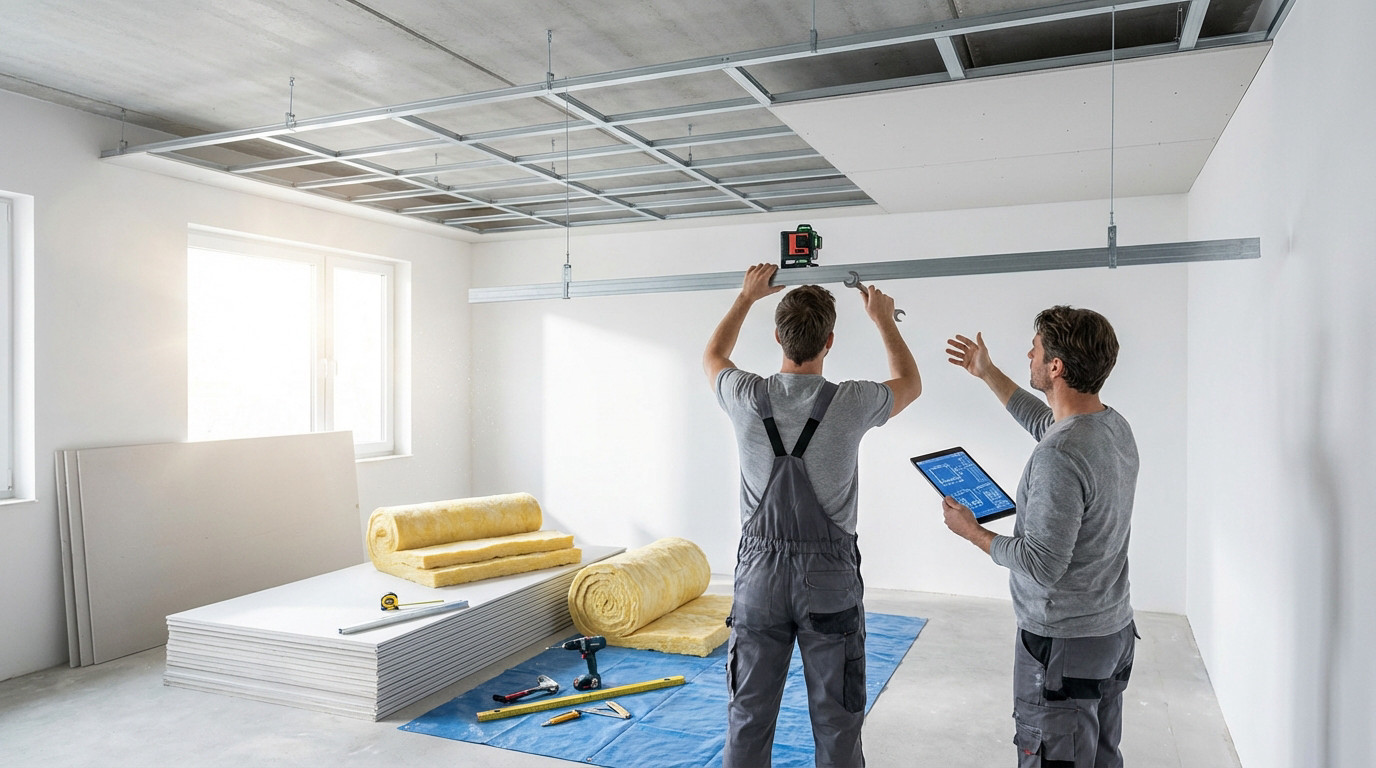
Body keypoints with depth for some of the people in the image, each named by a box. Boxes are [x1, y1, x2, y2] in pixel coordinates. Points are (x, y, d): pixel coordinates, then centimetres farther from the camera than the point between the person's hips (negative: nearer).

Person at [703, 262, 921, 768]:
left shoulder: (747, 397, -8)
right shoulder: (850, 402, -12)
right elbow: (910, 383, 12)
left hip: (759, 573, 2)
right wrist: (883, 320, 24)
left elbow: (711, 357, 17)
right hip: (829, 578, -1)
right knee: (836, 722, 11)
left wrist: (746, 296, 25)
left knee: (749, 717, 13)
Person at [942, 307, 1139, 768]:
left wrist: (972, 532, -11)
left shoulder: (1058, 457, -29)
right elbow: (1045, 423, 23)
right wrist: (987, 373, 29)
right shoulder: (1115, 426, 1)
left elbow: (1042, 566, -26)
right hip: (1115, 628, 9)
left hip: (1064, 643, -9)